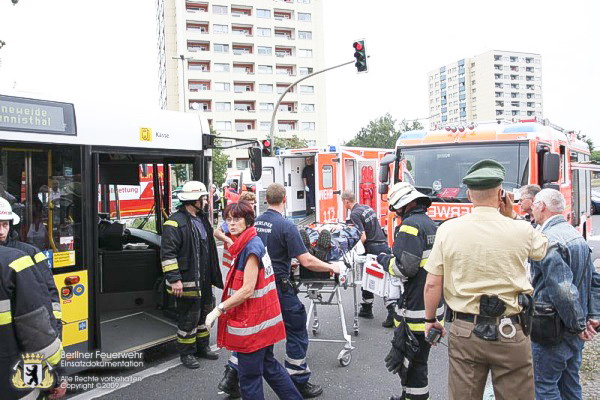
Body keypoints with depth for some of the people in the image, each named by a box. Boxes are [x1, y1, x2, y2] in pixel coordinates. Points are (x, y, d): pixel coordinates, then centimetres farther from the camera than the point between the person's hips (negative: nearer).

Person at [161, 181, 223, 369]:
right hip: (187, 282, -9)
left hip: (205, 281, 9)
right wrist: (174, 279, -22)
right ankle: (186, 353, 20)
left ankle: (202, 347, 36)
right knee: (189, 318, 2)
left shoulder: (202, 219, 14)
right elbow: (167, 253, -19)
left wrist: (213, 275, 23)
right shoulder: (175, 222, -15)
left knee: (205, 313, 19)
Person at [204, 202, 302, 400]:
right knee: (268, 365, 22)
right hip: (263, 318, 10)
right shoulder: (250, 244, 9)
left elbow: (247, 290, -24)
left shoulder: (251, 247, -20)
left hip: (252, 323, -10)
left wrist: (218, 309, -21)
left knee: (249, 376, 4)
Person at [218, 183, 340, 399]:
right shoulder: (286, 225, -17)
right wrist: (330, 267, -3)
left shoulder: (255, 223, 2)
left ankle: (231, 377, 24)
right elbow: (306, 261, -20)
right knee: (296, 332, 9)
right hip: (279, 287, -6)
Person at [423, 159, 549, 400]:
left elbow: (432, 284, -5)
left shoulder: (447, 229, -8)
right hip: (510, 333, 0)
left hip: (464, 332, 1)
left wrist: (430, 320, 9)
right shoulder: (521, 231, -8)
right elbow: (543, 249, 17)